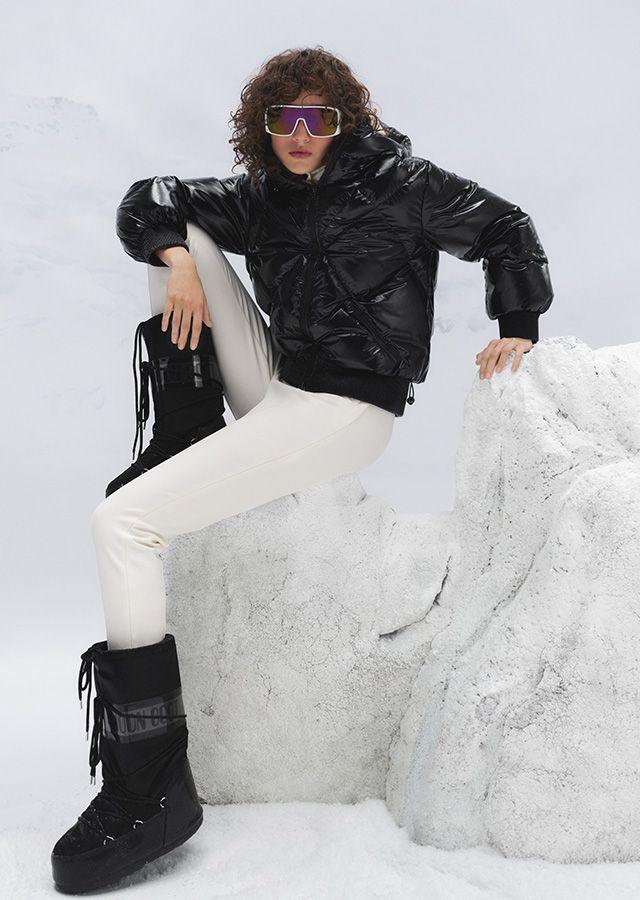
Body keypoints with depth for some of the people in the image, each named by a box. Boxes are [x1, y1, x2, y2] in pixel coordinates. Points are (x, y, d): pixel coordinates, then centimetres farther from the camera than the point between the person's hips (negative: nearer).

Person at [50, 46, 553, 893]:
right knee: (182, 232, 10)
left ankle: (152, 788, -14)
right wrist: (177, 259, -7)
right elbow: (146, 200, 14)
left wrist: (517, 329, 0)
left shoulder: (396, 182, 0)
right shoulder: (260, 198, 13)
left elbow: (505, 229, 7)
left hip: (342, 413, -7)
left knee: (122, 521, -19)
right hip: (276, 389, 7)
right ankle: (191, 432, 0)